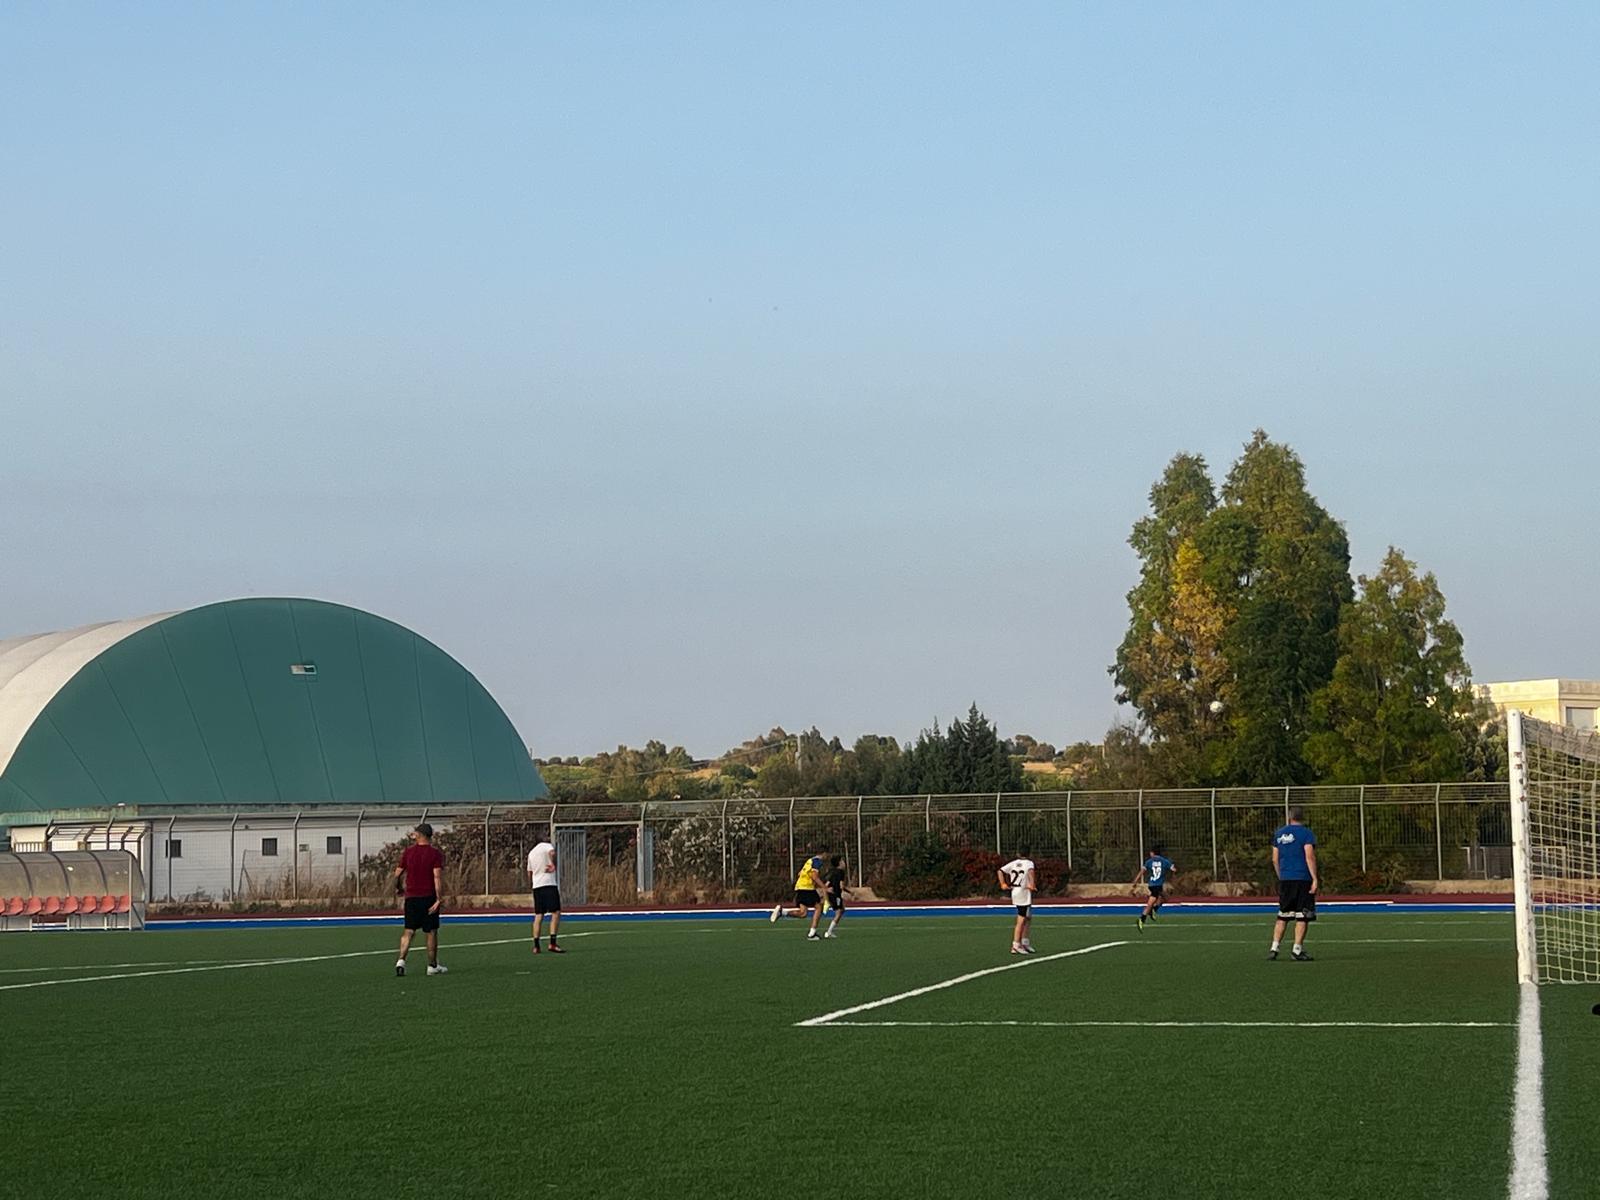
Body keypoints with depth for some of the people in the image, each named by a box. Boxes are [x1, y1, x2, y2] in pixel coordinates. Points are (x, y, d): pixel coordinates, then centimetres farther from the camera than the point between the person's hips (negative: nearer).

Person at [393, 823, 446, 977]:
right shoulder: (435, 853, -6)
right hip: (429, 897, -2)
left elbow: (398, 874, 5)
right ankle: (432, 965, 15)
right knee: (432, 932, 8)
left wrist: (398, 888, 25)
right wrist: (439, 898, -16)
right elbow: (437, 876, -16)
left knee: (408, 931, 6)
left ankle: (401, 960, -12)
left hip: (411, 897, 2)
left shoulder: (408, 852, 1)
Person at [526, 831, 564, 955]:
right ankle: (552, 943, -19)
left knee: (538, 915, 9)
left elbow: (529, 872, 27)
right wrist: (554, 865, -19)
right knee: (556, 913, -9)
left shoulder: (531, 852, 23)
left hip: (536, 885, 7)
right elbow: (552, 853, -22)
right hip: (549, 884, -7)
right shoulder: (547, 846, 4)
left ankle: (536, 946, 4)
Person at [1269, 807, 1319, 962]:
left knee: (1282, 916, 11)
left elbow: (1275, 859, 14)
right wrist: (1315, 879, -14)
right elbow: (1309, 857, -14)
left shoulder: (1279, 834, 12)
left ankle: (1274, 948, 5)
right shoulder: (1306, 834, -5)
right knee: (1302, 917, 1)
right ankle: (1297, 950, 0)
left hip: (1285, 879, 5)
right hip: (1303, 879, -5)